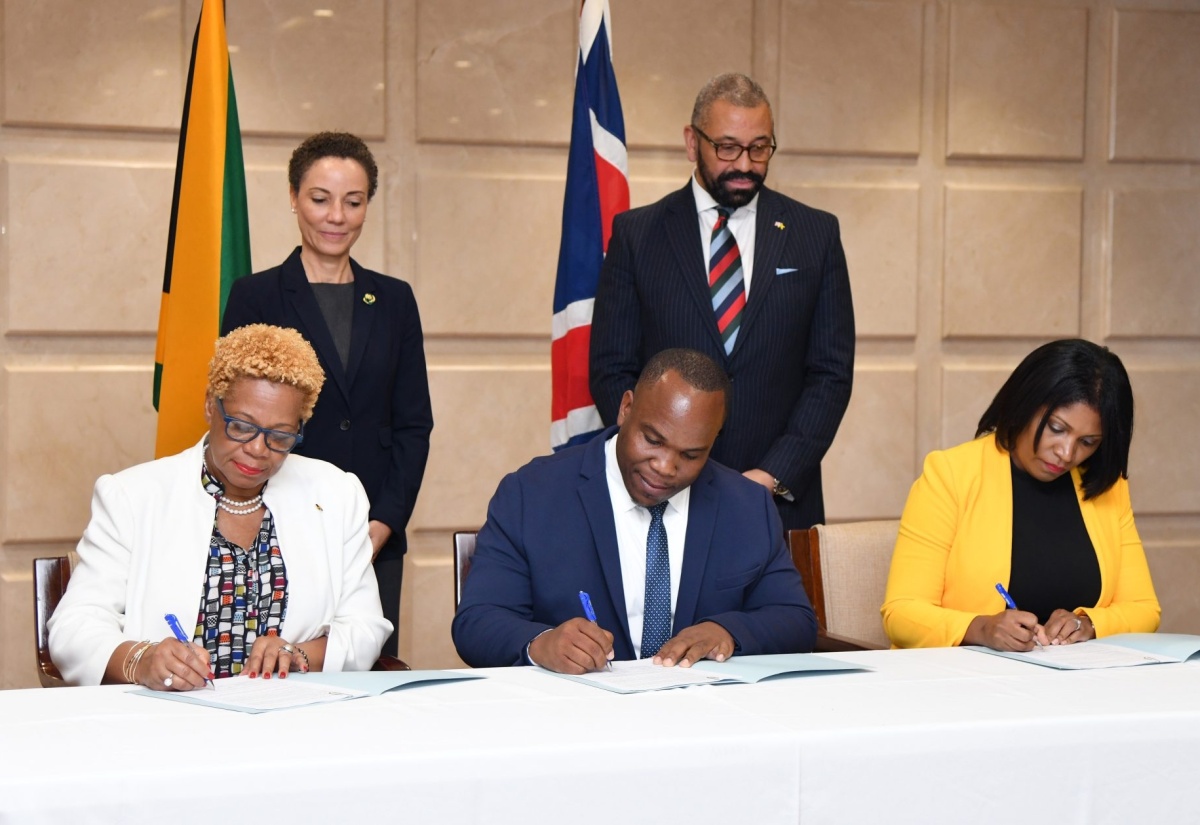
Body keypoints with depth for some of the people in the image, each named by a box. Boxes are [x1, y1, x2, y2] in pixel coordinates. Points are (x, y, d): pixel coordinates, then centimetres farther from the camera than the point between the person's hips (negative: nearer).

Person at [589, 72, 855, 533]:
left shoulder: (816, 234, 7)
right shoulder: (636, 234, 5)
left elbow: (831, 372, 4)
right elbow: (611, 370, 3)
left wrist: (773, 475, -8)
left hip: (783, 499, 1)